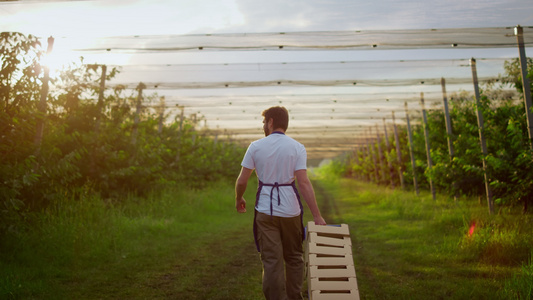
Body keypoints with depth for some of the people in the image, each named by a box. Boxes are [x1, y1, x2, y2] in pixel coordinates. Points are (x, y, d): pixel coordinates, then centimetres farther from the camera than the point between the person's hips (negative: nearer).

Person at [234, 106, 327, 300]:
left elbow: (242, 181, -2)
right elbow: (304, 183, -14)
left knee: (271, 261, 3)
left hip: (265, 210, 0)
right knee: (294, 258, 18)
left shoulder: (255, 147, -3)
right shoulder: (297, 148, -5)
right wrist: (317, 216, -12)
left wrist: (238, 199, 19)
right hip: (290, 209, 1)